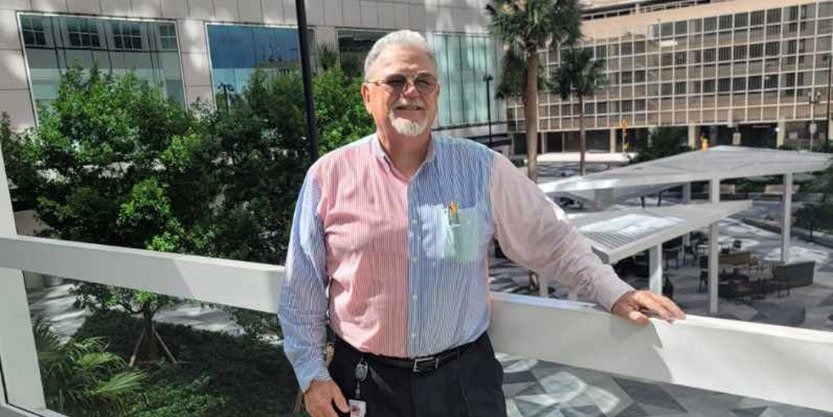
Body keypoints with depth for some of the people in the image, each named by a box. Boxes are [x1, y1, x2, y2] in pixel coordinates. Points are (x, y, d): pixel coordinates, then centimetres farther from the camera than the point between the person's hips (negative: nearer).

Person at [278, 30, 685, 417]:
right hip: (365, 383, 0)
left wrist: (615, 293, -1)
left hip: (464, 378, 1)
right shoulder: (329, 177, -7)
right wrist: (311, 375, -2)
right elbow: (302, 291, -1)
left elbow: (549, 238, 4)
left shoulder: (481, 168, -4)